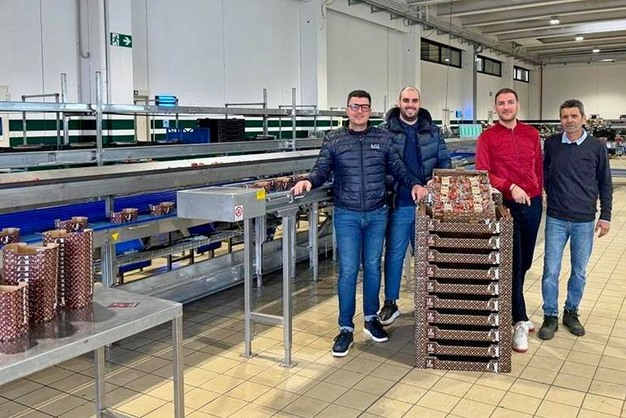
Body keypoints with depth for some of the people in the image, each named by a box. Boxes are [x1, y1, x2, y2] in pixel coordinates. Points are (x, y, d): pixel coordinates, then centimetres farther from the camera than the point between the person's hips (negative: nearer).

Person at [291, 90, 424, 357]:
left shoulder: (382, 138, 6)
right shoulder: (333, 139, 1)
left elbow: (397, 168, 7)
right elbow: (322, 170, -3)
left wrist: (413, 184, -8)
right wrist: (309, 181, -23)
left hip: (377, 214, 2)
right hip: (347, 215, -2)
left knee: (372, 267, 12)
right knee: (348, 271, -2)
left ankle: (371, 319, 28)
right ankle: (346, 329, 9)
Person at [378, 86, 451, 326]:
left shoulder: (432, 132, 7)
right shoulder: (386, 131, -2)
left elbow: (444, 162, 10)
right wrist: (395, 188, -14)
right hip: (398, 204, -3)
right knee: (395, 253, 5)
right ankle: (390, 303, 17)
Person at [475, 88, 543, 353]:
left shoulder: (531, 134, 8)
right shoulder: (487, 137, -5)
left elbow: (538, 167, 15)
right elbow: (482, 173, -12)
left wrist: (538, 195, 13)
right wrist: (510, 187, -23)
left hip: (532, 204, 5)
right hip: (505, 205, -4)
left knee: (525, 262, 12)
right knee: (513, 263, -2)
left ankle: (511, 305, 31)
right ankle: (519, 321, 7)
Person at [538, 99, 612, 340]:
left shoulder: (596, 147, -2)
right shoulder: (551, 144, -1)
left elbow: (605, 183, 4)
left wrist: (605, 216, 1)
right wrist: (553, 196, 5)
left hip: (585, 221, 0)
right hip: (556, 219, 0)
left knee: (579, 272, 11)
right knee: (551, 271, 1)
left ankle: (571, 313, 28)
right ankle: (550, 316, 15)